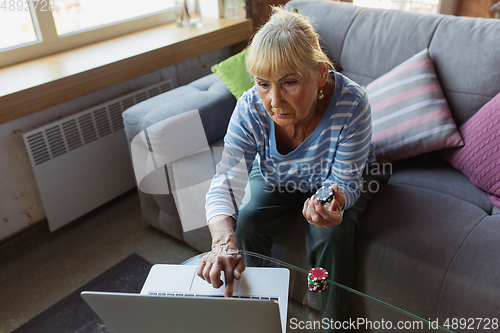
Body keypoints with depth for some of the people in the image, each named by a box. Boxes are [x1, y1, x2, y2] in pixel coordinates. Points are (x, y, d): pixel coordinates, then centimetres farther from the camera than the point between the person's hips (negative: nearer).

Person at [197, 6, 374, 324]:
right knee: (245, 227, -21)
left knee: (332, 237, -27)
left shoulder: (352, 104, -35)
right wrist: (223, 242, -55)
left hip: (327, 184, -1)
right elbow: (227, 182, -36)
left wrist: (334, 201, -53)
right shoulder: (250, 109, -31)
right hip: (273, 183, 2)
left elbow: (345, 182, -28)